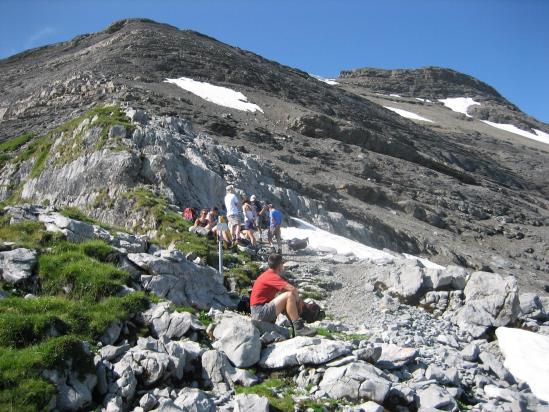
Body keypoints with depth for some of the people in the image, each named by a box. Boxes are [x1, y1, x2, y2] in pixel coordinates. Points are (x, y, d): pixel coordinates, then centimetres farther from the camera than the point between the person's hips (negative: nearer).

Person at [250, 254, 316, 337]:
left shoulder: (268, 275, 16)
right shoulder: (272, 277, -14)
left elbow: (285, 289, 20)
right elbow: (292, 289, -24)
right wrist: (298, 301, -5)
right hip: (260, 313, -11)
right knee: (289, 295, -21)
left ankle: (295, 329, 4)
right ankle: (299, 328, -21)